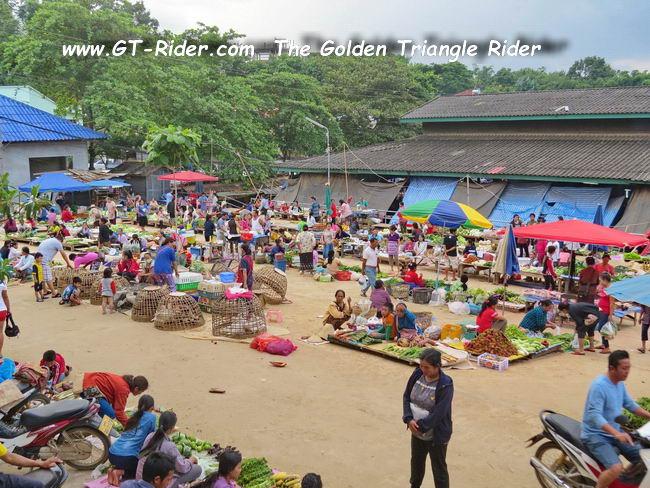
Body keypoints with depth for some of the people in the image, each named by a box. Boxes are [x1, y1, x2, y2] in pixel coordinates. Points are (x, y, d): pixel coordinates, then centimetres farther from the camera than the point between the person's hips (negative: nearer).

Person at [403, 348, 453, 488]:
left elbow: (439, 413, -26)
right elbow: (406, 397, -1)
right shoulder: (417, 375, -8)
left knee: (439, 470, 10)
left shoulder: (445, 385, -25)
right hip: (417, 432, 6)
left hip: (436, 435, -6)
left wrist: (421, 426, -20)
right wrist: (409, 419, -15)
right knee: (416, 462, 28)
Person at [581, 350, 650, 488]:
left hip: (615, 432, 9)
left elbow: (629, 404, 17)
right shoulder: (599, 386, -25)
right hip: (595, 435, -9)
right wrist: (617, 433, -44)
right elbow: (594, 415, -33)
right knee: (616, 468, -28)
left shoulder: (620, 383, 4)